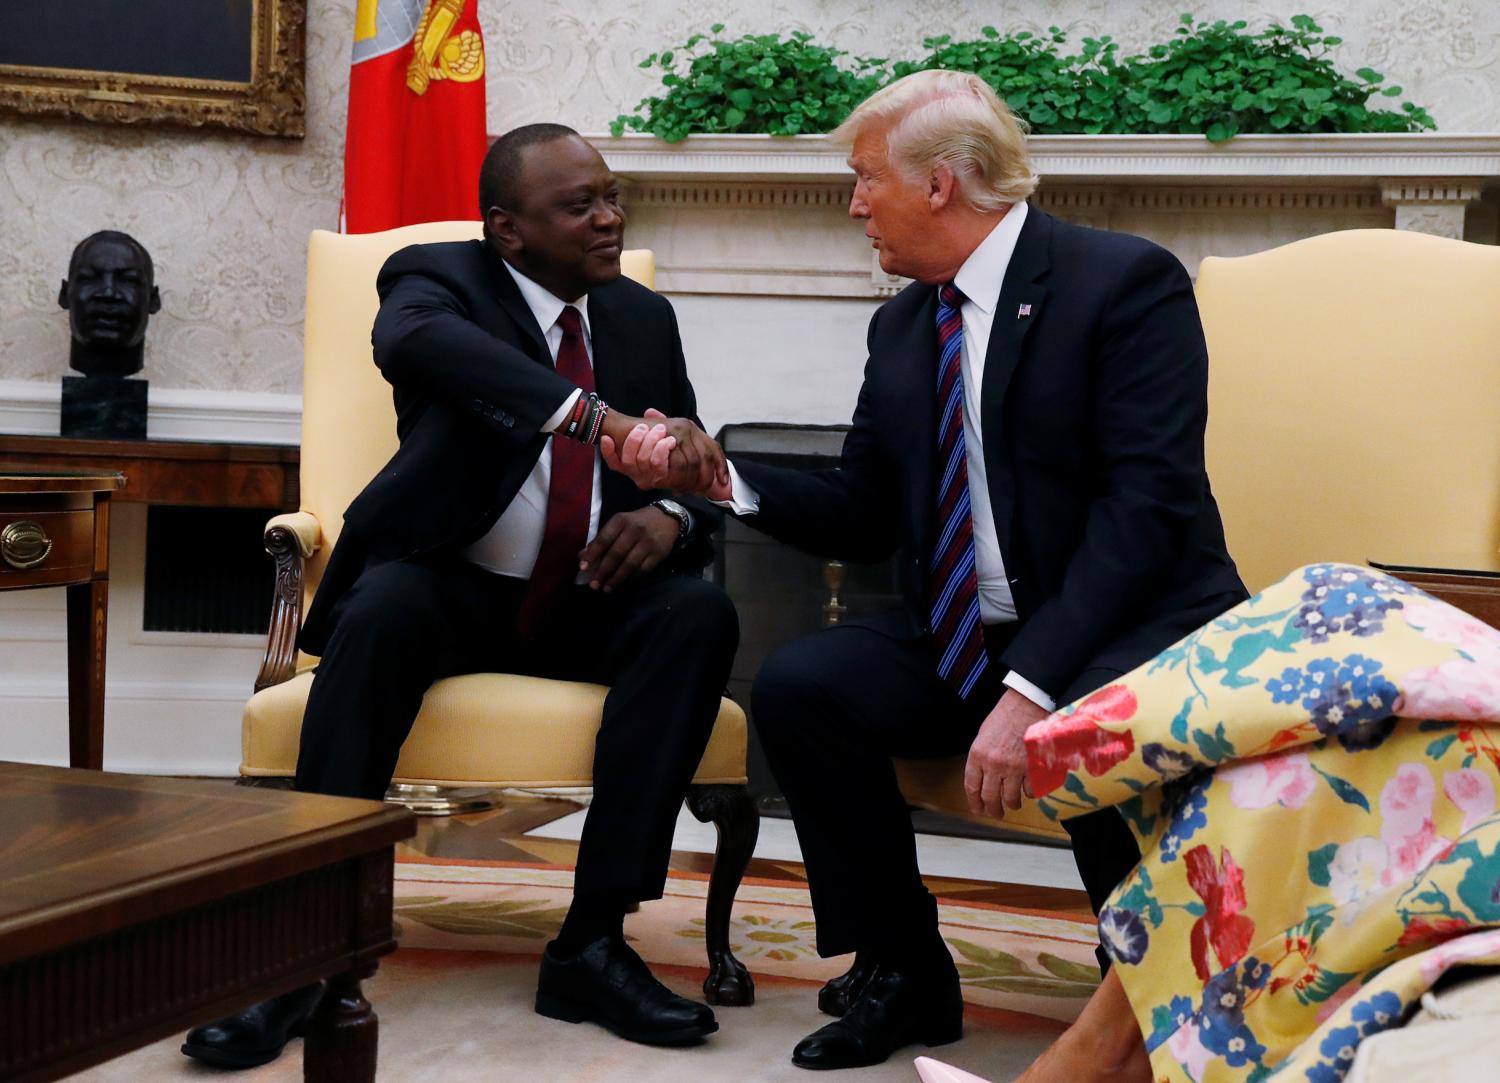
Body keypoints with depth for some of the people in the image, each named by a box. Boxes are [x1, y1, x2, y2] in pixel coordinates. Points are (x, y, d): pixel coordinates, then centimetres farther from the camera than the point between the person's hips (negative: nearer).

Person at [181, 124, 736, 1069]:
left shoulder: (644, 316, 11)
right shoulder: (440, 277, -4)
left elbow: (693, 475, 14)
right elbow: (412, 340, -31)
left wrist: (670, 516, -14)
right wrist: (605, 419, -45)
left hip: (586, 602, 4)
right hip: (451, 589, -4)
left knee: (701, 613, -26)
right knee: (385, 609, -36)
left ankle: (594, 940, -25)